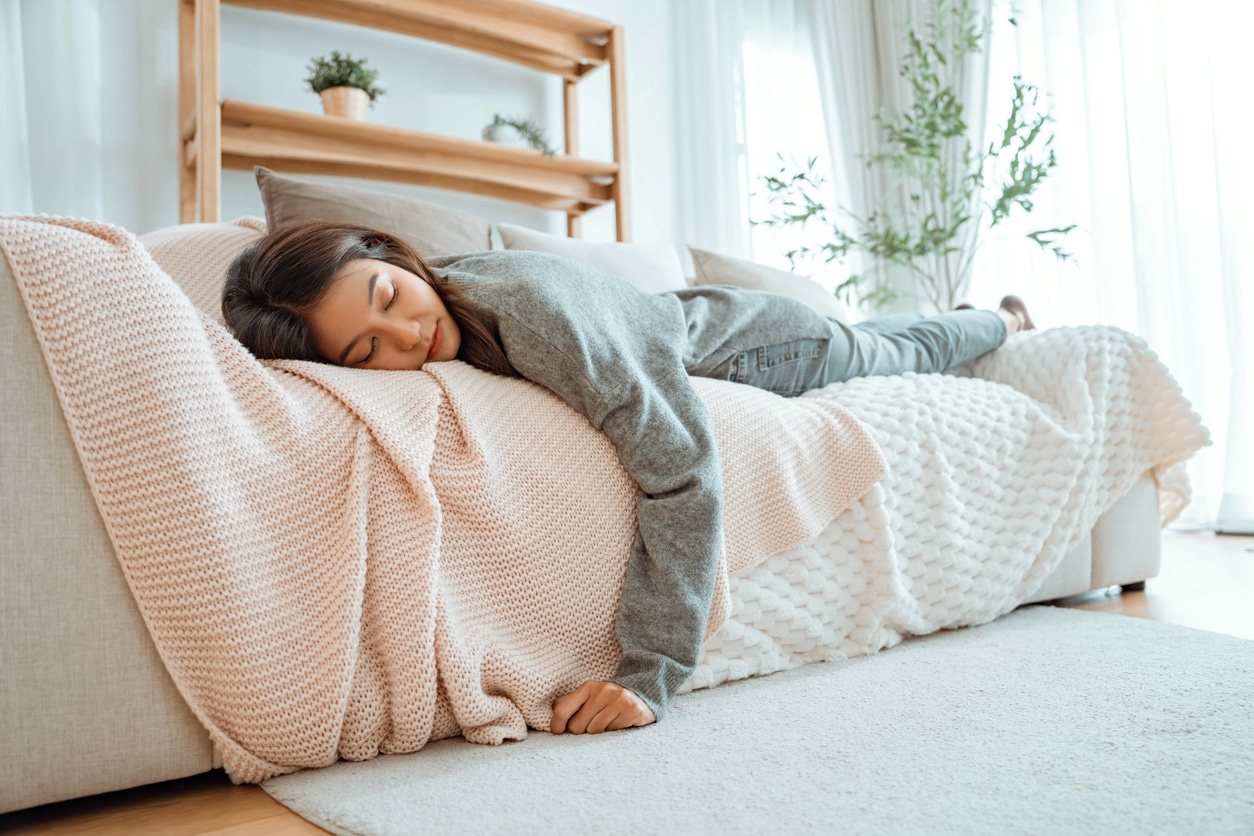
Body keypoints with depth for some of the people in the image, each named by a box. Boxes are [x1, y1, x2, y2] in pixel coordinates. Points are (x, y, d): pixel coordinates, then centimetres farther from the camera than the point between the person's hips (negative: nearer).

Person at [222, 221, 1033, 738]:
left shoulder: (536, 311, -47)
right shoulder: (440, 288, -24)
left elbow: (680, 466, -49)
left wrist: (650, 672, -51)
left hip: (753, 342, -6)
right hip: (682, 316, 6)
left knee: (899, 355, 29)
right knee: (895, 353, 36)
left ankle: (1003, 319, 63)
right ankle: (994, 319, 68)